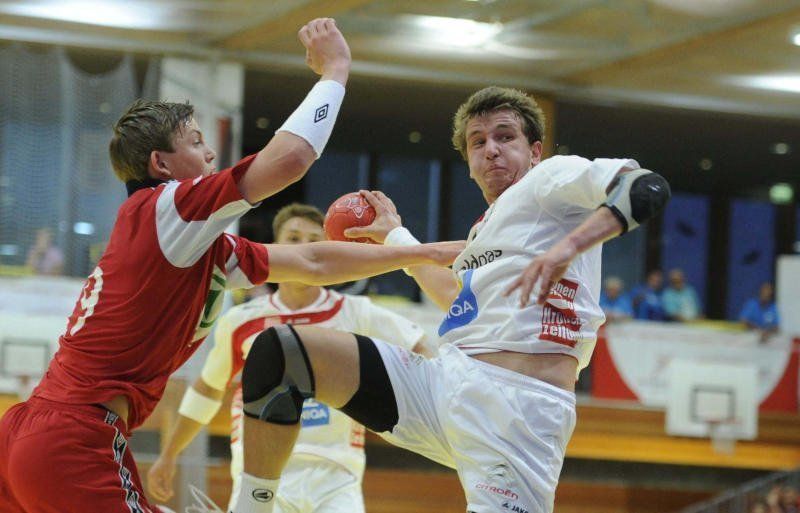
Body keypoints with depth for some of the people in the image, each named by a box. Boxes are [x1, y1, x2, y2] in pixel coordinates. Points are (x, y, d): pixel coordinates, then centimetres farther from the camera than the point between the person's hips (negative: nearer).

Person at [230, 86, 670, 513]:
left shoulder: (553, 178, 5)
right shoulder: (485, 226, 28)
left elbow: (647, 188, -13)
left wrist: (568, 246, -26)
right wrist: (395, 237, 54)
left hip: (517, 402, -8)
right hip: (442, 381, 8)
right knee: (278, 350, -1)